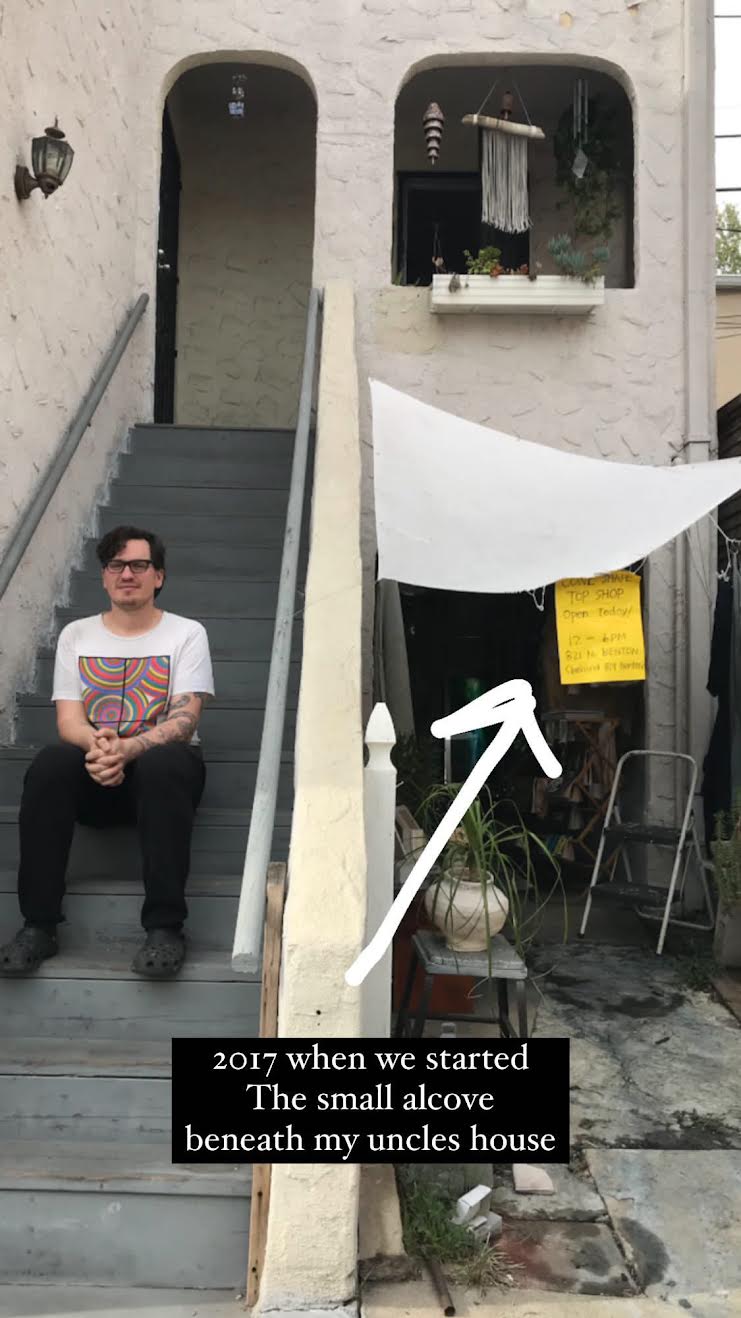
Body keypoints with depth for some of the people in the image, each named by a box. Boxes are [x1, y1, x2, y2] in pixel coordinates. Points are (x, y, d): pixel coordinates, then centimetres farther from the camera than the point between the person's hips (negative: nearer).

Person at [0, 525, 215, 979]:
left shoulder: (187, 633, 3)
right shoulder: (76, 635, 12)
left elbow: (185, 719, -10)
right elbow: (69, 720, 1)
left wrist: (127, 748, -30)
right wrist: (96, 745, -24)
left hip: (160, 761, -2)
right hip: (93, 771, 3)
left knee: (162, 766, -38)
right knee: (49, 767, -30)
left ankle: (165, 928, -33)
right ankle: (38, 926, -24)